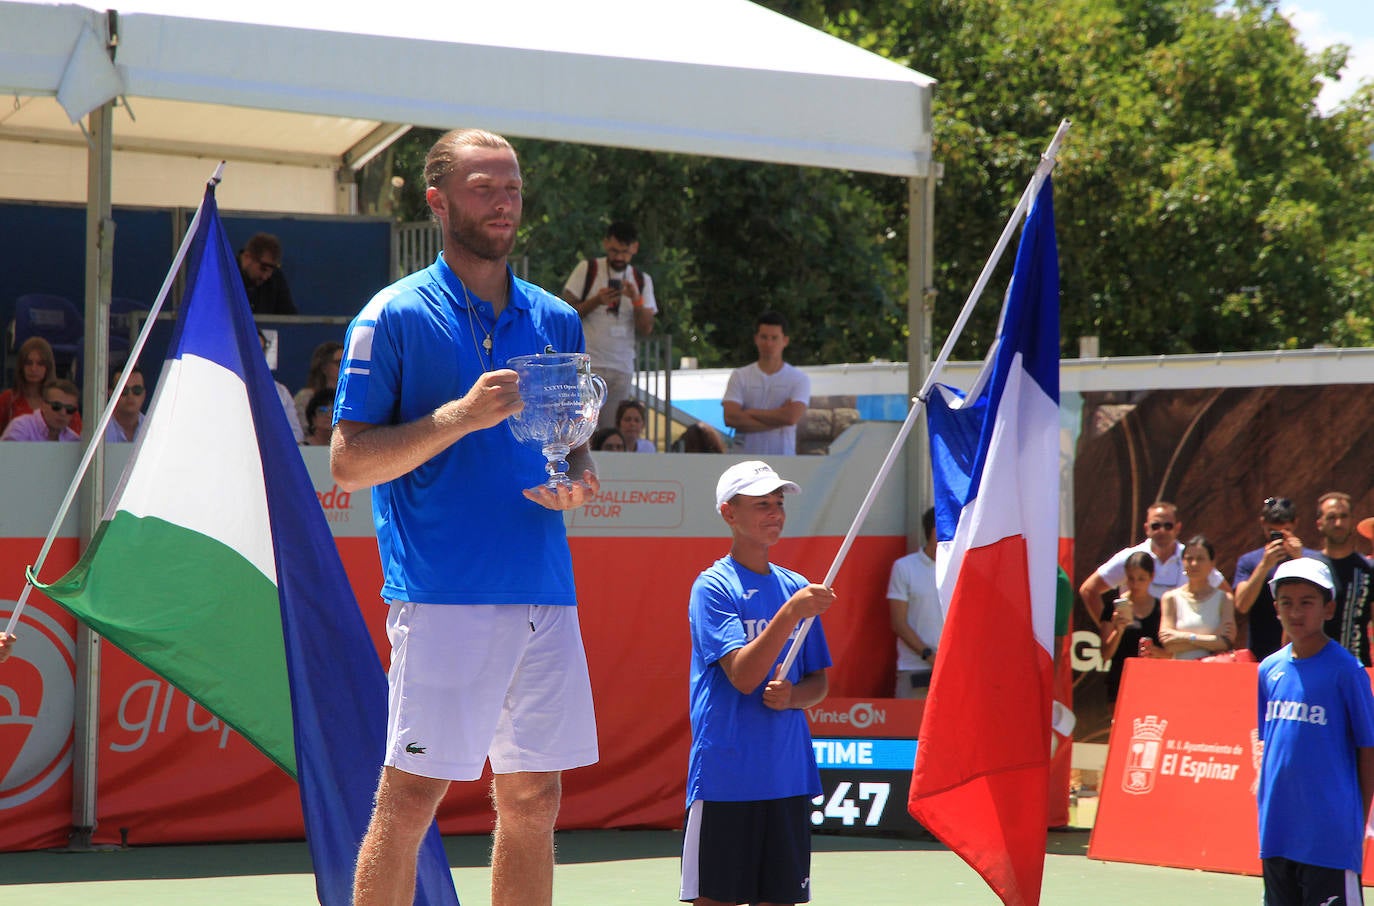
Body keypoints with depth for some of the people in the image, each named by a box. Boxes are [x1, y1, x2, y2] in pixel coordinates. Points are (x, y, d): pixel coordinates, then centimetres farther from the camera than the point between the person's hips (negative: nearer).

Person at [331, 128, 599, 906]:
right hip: (444, 597, -5)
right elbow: (349, 462, -6)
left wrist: (579, 482, 1)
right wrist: (460, 415, -17)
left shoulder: (558, 322, 15)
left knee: (534, 802, 8)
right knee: (410, 799, -7)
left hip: (546, 597, 6)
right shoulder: (394, 317, -1)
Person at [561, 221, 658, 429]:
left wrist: (636, 300, -10)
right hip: (587, 364, -3)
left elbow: (646, 330, 6)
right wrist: (596, 301, -13)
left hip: (622, 367, 3)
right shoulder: (587, 270, 4)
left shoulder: (642, 281, 12)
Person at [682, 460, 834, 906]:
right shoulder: (713, 586, -7)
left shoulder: (797, 587, 11)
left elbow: (819, 682, 16)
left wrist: (792, 696, -7)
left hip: (788, 775, 6)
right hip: (725, 776, -5)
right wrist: (791, 612, -25)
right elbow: (743, 676, -17)